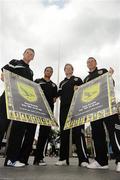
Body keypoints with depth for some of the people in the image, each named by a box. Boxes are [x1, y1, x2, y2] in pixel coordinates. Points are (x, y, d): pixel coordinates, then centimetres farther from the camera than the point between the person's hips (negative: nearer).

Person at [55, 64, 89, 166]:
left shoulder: (78, 80, 16)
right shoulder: (62, 83, 25)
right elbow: (59, 94, 23)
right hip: (64, 109, 4)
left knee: (78, 132, -12)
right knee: (64, 133, 3)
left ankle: (83, 159, -9)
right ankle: (64, 158, 9)